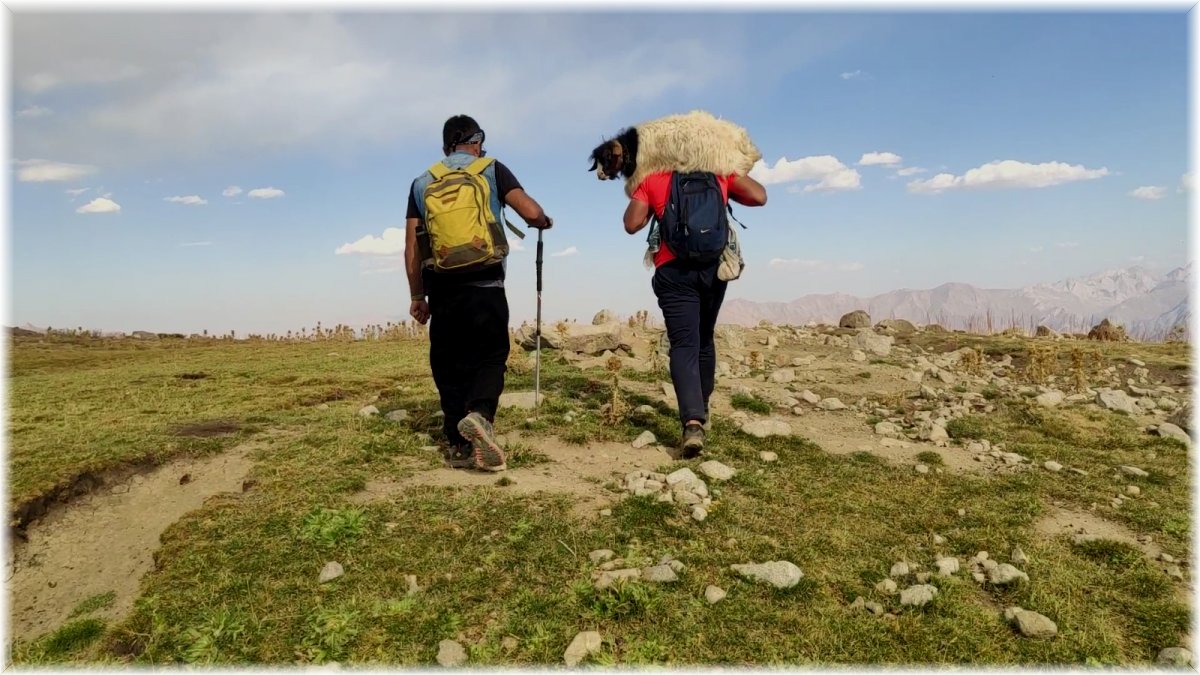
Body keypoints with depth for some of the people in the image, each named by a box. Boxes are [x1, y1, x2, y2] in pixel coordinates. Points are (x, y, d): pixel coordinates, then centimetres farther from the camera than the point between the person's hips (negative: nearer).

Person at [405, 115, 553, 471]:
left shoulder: (422, 182, 13)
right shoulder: (492, 170, 5)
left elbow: (412, 247, 9)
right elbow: (531, 212, -7)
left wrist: (418, 297, 15)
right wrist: (545, 222, 16)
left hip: (442, 288, 3)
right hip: (485, 286, -2)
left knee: (449, 365, 10)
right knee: (489, 358, 5)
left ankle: (458, 445, 10)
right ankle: (479, 414, -23)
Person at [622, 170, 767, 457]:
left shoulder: (651, 178, 10)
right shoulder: (720, 171, 14)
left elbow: (632, 224, 4)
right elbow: (759, 197, 9)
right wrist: (733, 181, 25)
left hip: (674, 268, -2)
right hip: (714, 264, 2)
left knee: (683, 344, -8)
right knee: (704, 338, 20)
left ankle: (693, 421, -25)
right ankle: (701, 409, 32)